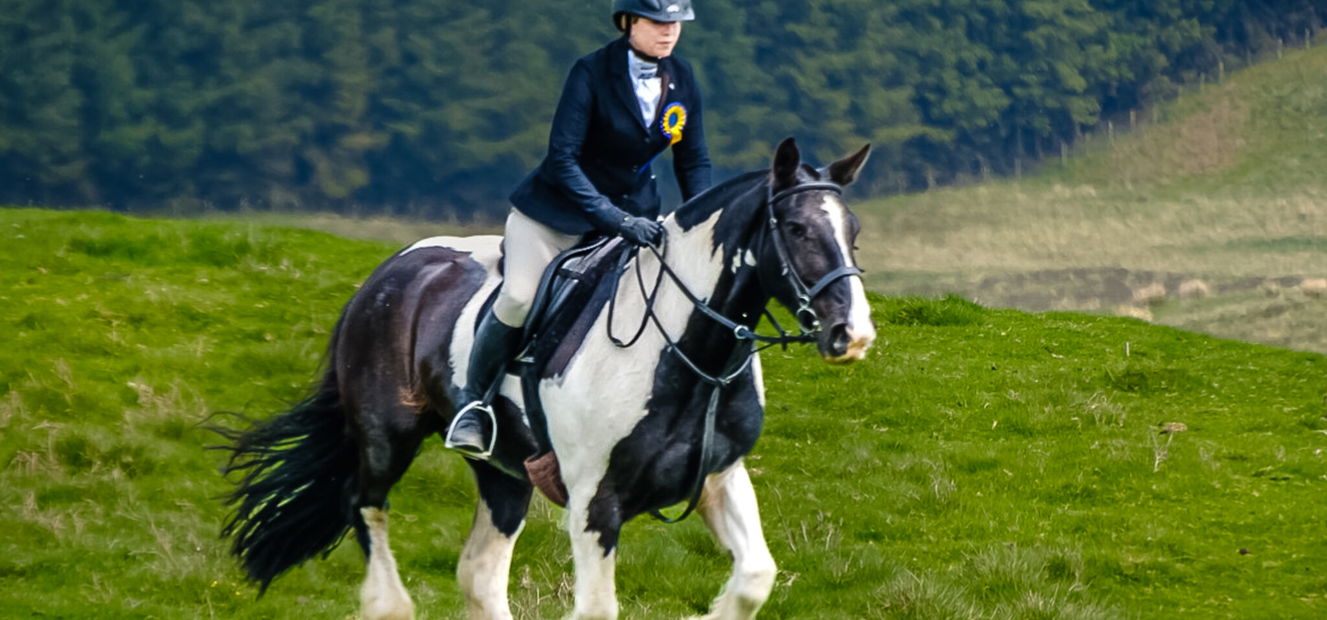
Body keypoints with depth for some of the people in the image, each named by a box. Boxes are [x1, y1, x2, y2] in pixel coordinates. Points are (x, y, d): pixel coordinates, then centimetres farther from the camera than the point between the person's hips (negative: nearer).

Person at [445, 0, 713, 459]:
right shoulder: (592, 73, -19)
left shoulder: (682, 80, -3)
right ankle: (473, 403, -2)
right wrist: (615, 220, -33)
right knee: (519, 298, -21)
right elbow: (562, 161, -24)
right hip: (561, 208, -5)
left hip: (634, 209, 5)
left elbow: (693, 162, 5)